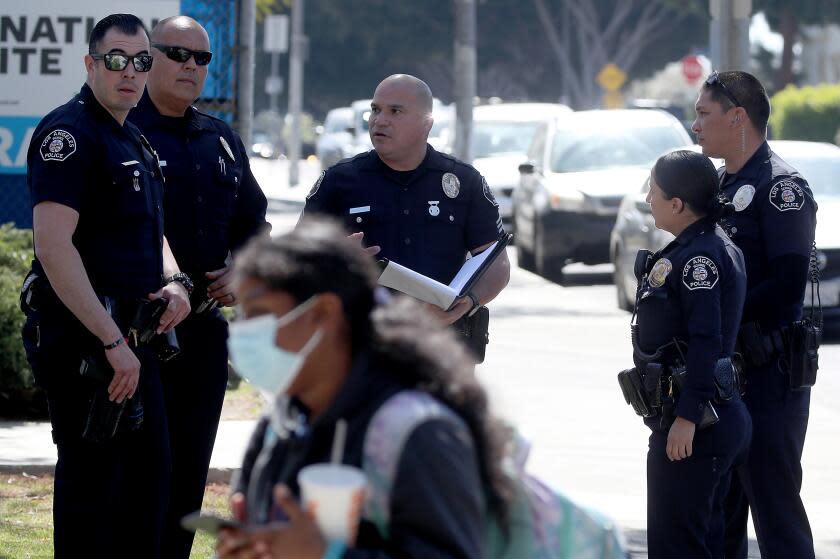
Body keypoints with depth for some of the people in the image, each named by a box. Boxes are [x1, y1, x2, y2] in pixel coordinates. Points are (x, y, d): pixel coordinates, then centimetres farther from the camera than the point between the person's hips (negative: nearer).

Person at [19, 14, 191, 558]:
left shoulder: (134, 141, 17)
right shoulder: (70, 132, -13)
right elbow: (53, 246, -23)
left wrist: (173, 283, 6)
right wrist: (111, 341, -24)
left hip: (128, 335, 10)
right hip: (81, 334, -10)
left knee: (149, 472, 14)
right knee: (91, 473, -6)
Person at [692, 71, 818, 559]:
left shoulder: (781, 186, -12)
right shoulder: (721, 185, 17)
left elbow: (788, 284, -21)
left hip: (768, 373, -9)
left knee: (775, 509, -7)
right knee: (720, 512, 13)